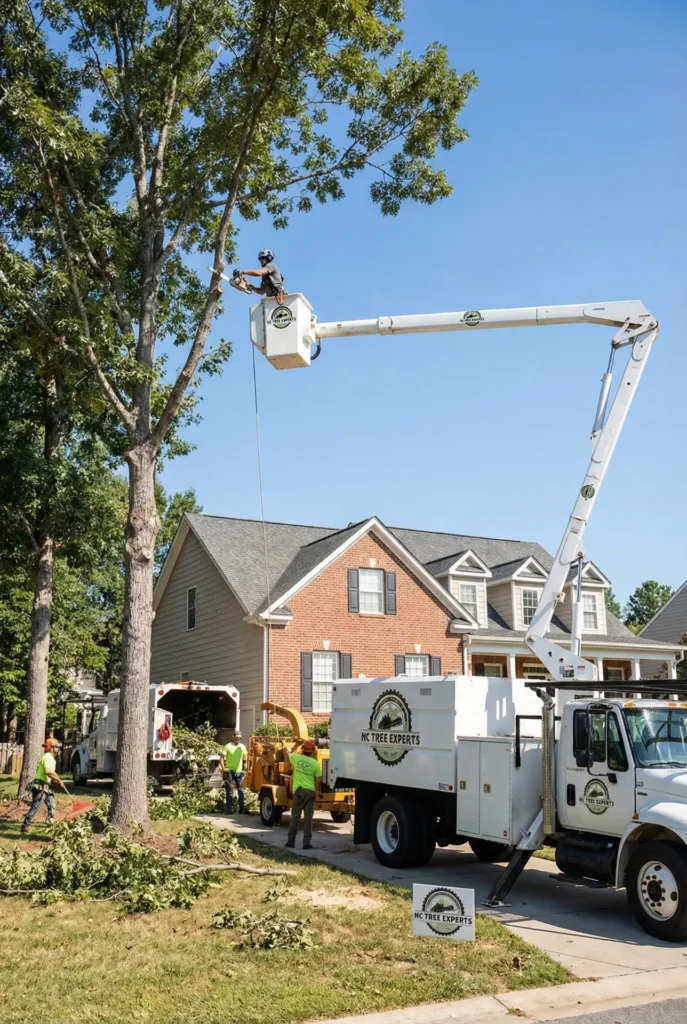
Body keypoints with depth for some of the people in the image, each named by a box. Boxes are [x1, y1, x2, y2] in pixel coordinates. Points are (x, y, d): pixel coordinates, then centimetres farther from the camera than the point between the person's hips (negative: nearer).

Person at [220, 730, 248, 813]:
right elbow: (222, 757, -6)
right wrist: (223, 768, -13)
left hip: (239, 772, 4)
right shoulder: (228, 746, -4)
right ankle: (230, 809, 6)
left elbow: (245, 758, 17)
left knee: (241, 790, 6)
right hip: (230, 771, -4)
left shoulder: (242, 747, 9)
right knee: (230, 791, 1)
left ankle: (242, 808, 13)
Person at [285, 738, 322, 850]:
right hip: (310, 791, -1)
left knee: (295, 817, 11)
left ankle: (291, 841, 13)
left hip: (299, 791, 1)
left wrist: (299, 753, 39)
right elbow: (319, 779, -2)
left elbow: (289, 755, 22)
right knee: (308, 818, 3)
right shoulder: (315, 763, -5)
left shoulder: (296, 758, -2)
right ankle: (307, 842, 1)